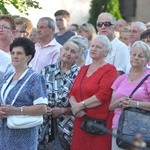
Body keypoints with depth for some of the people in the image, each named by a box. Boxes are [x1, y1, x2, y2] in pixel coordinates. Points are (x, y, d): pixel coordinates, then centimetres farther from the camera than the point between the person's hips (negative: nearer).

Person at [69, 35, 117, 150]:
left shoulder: (109, 70, -4)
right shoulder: (83, 69, 19)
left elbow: (102, 95, -15)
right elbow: (72, 92, 14)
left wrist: (81, 105, -11)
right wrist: (74, 106, -7)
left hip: (100, 122, -6)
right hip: (80, 121, 6)